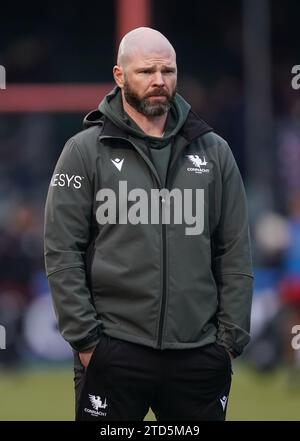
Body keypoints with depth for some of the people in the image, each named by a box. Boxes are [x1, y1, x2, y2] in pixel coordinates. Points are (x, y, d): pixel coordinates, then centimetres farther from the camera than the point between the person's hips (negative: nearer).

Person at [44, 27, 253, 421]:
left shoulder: (213, 151, 10)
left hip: (199, 356, 3)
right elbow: (62, 253, -2)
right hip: (114, 355, -3)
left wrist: (231, 338, 3)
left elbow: (236, 254, 10)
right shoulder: (85, 151, 2)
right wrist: (85, 339, -8)